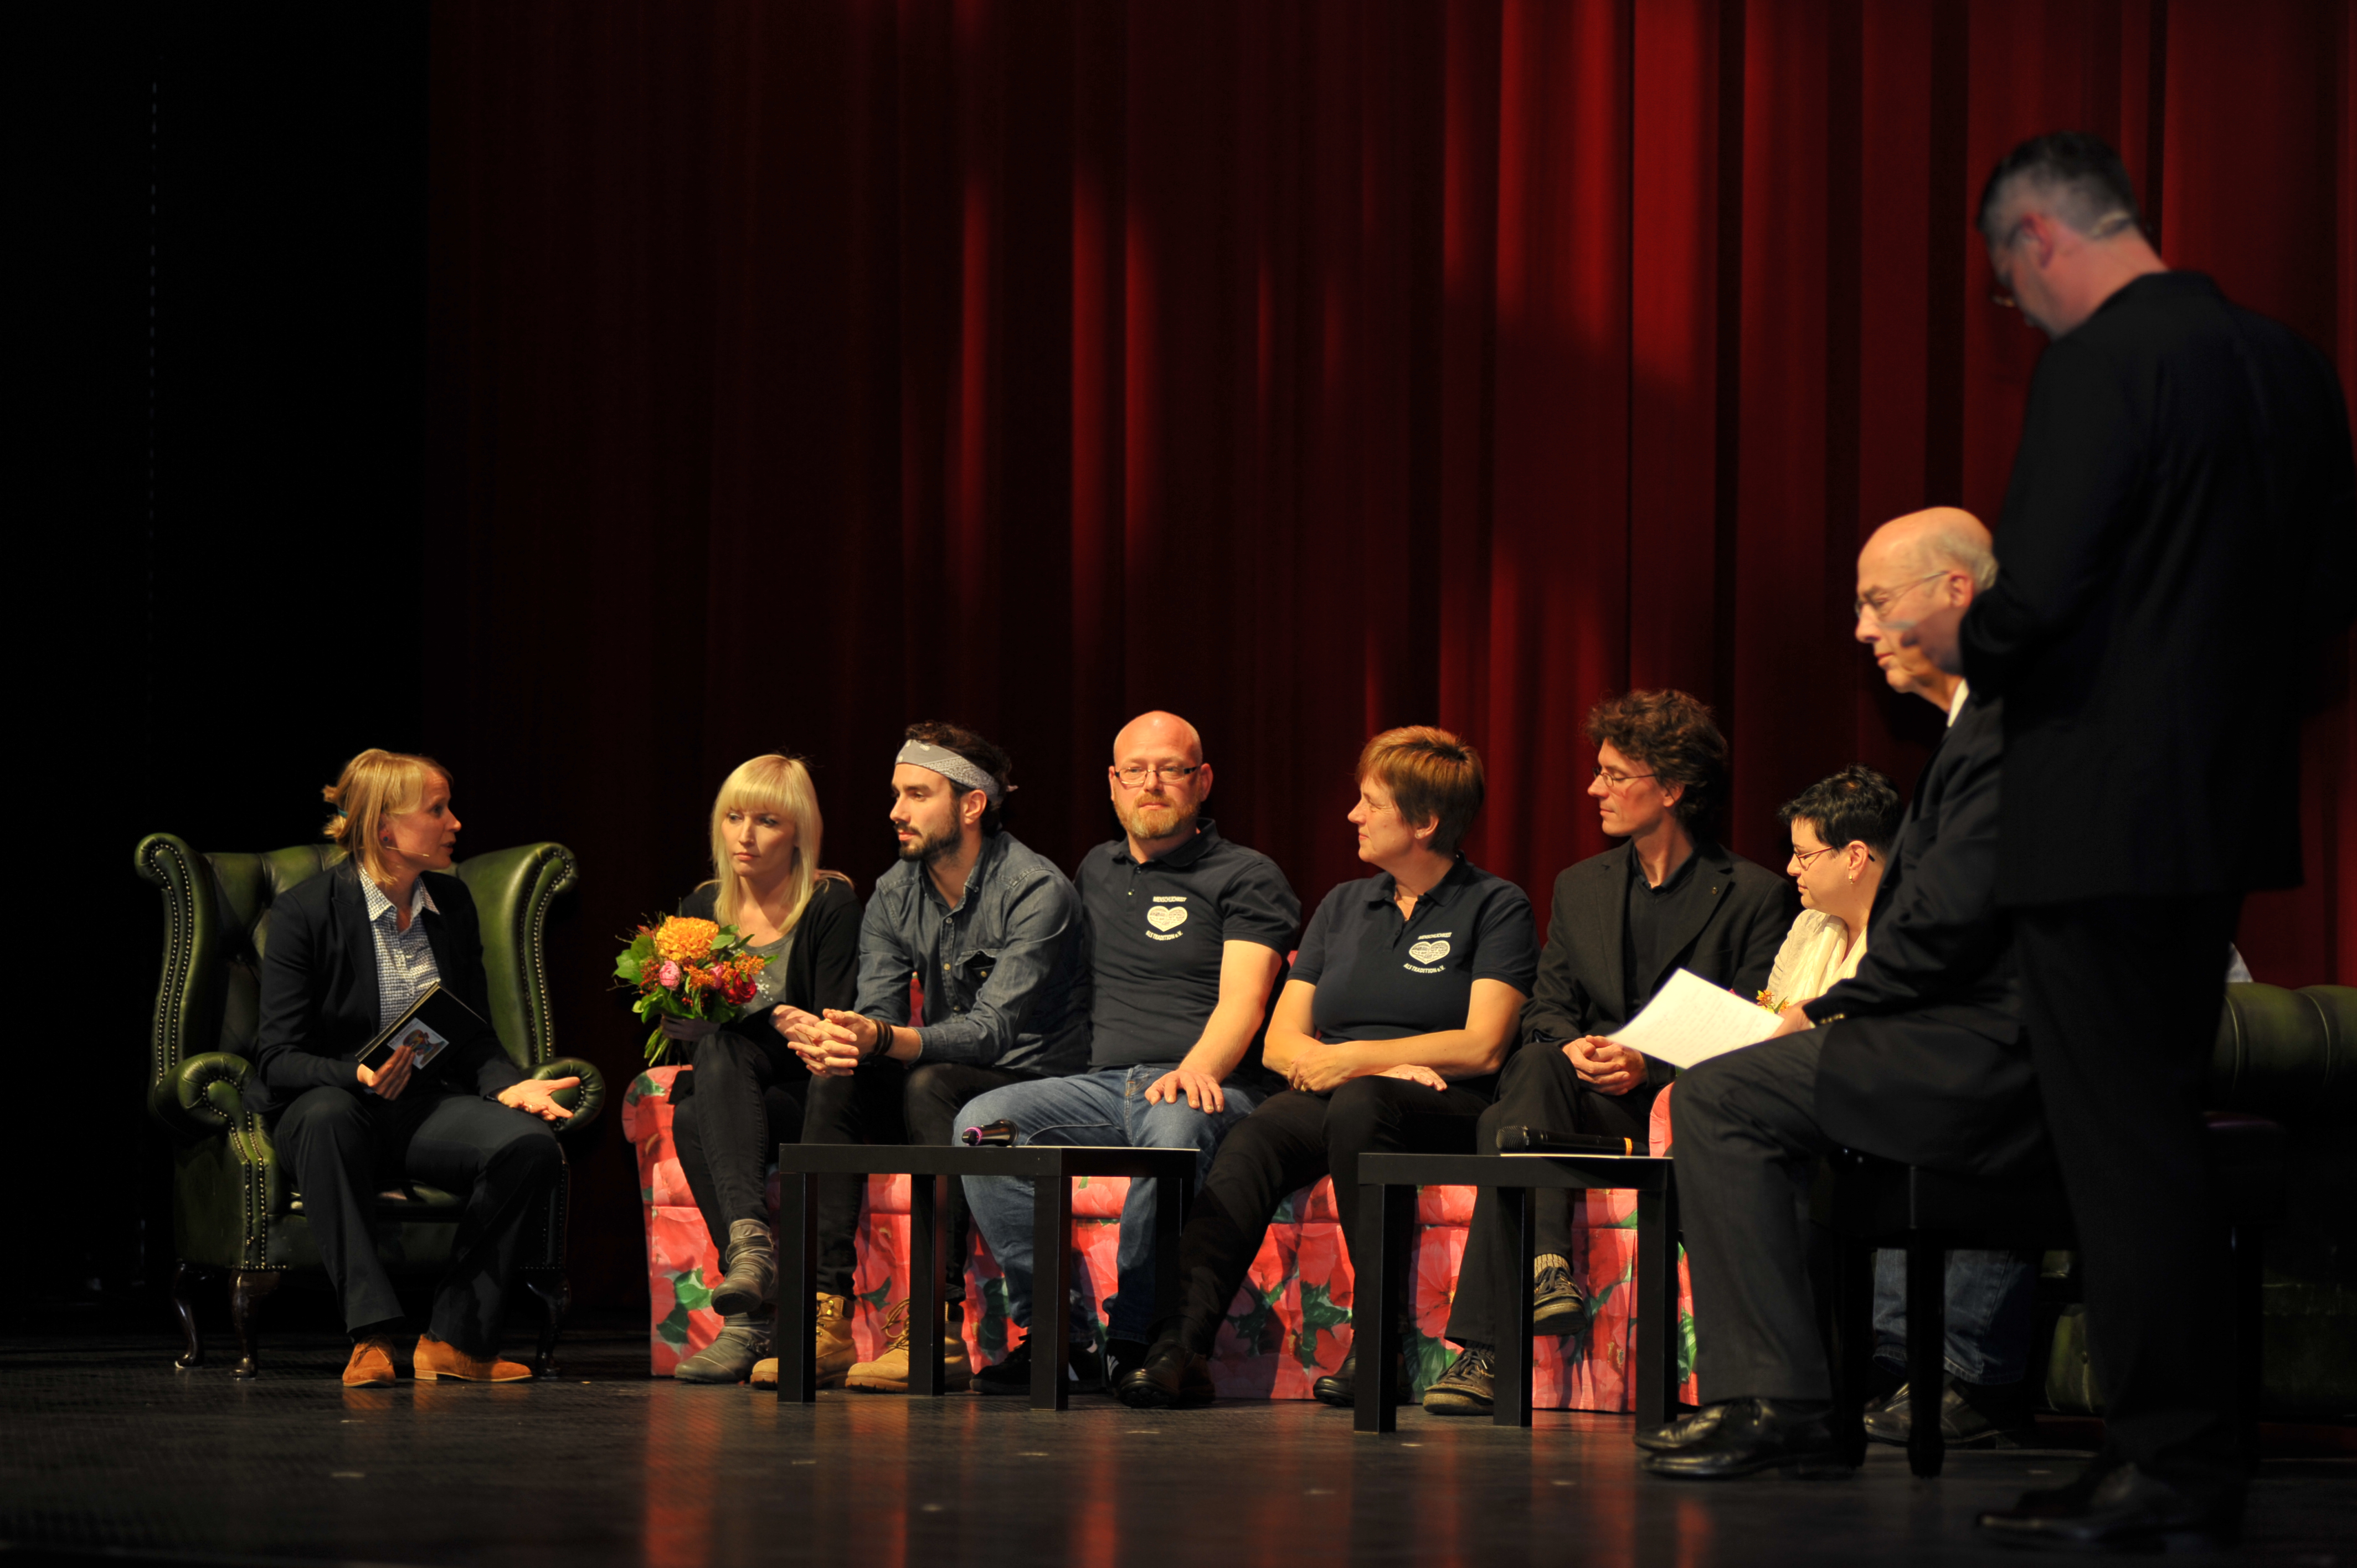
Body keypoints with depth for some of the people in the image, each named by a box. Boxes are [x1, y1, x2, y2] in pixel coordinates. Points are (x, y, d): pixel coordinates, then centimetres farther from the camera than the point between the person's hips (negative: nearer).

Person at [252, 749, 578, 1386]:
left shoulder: (452, 902, 9)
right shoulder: (305, 913, -8)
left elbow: (476, 1036, 14)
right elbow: (279, 1058, -11)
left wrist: (508, 1086, -9)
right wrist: (359, 1074, -31)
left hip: (426, 1104, 5)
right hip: (330, 1096, -5)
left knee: (530, 1140, -26)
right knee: (327, 1118, -42)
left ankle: (454, 1338, -21)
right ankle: (372, 1335, -42)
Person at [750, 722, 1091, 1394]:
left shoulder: (1036, 891, -17)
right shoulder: (894, 896, 5)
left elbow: (995, 1028, -27)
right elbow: (875, 1016, -3)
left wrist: (886, 1039, -44)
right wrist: (827, 1037, -29)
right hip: (947, 1087, 6)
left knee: (930, 1086, -35)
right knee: (836, 1082, -21)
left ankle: (940, 1328, -38)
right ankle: (826, 1321, -28)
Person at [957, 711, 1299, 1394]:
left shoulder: (1247, 877, 7)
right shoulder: (1095, 871, 25)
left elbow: (1241, 1001, -8)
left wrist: (1195, 1070, -28)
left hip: (1207, 1087, -5)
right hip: (1101, 1083, 5)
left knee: (1176, 1128, -41)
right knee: (983, 1121, -24)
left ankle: (1132, 1339, -29)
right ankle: (1060, 1334, -27)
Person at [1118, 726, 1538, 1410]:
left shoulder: (1496, 906, 4)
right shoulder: (1344, 906, 21)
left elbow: (1483, 1047, -8)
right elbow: (1281, 1040, 14)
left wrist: (1353, 1060, -10)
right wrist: (1383, 1064, -5)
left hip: (1447, 1108, -4)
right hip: (1328, 1097, 4)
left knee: (1358, 1106, -39)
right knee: (1254, 1139, -30)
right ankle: (1183, 1344, -47)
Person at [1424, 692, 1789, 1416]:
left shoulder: (1753, 895, 4)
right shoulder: (1580, 887, 21)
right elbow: (1545, 1009, 16)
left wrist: (1650, 1067, -17)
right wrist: (1572, 1050, -8)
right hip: (1587, 1102, 5)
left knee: (1504, 1125, -32)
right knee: (1534, 1068, -34)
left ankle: (1484, 1347, -36)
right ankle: (1546, 1263, -46)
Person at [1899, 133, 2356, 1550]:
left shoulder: (2100, 365, -16)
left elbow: (2041, 595, -21)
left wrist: (1961, 638, -1)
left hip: (2105, 817, -8)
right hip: (2229, 793, 8)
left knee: (2121, 1142, -2)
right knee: (2163, 1134, 16)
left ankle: (2167, 1468, 0)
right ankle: (2191, 1456, 20)